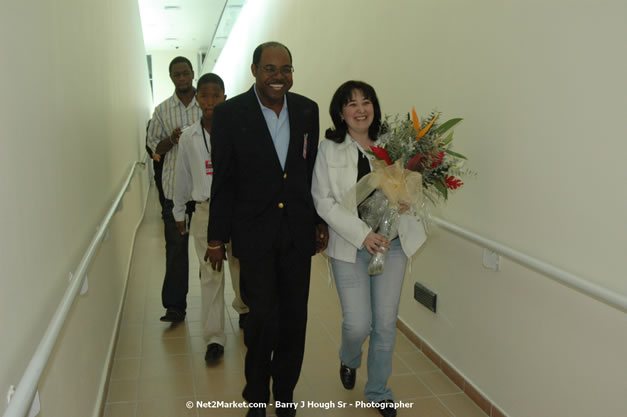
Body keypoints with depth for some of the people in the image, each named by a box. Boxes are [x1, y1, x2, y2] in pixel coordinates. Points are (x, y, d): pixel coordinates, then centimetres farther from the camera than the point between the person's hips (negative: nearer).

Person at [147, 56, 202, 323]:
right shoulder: (162, 110, 9)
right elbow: (154, 146, 10)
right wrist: (171, 139, -10)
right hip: (175, 188, 1)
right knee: (176, 246, 2)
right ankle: (175, 305, 10)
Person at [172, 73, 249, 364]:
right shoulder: (189, 138, 2)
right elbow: (182, 177, 13)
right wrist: (179, 212, 19)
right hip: (205, 211, 1)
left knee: (241, 266, 11)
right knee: (210, 274, 4)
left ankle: (244, 308, 43)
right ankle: (214, 338, 14)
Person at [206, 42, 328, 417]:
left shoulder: (307, 110, 3)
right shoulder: (230, 113, -6)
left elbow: (313, 170, 9)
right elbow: (223, 180, -4)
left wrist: (320, 222, 9)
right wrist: (217, 237, -2)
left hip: (297, 231, 4)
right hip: (254, 232, -3)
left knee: (294, 316, 11)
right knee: (263, 315, -1)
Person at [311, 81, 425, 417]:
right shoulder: (329, 149, -2)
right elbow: (323, 201, -7)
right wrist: (362, 234, -16)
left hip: (391, 244, 2)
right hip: (349, 246, -2)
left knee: (386, 323, 7)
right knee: (358, 324, -4)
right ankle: (348, 360, 35)